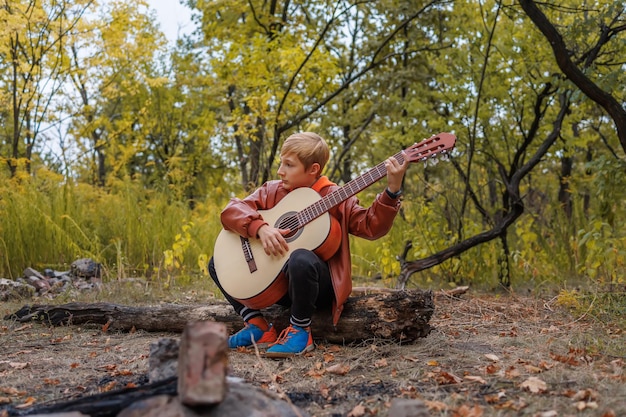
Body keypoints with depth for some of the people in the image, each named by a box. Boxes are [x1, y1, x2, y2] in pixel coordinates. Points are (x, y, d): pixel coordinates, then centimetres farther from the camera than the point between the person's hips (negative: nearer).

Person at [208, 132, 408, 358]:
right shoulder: (271, 191, 5)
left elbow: (370, 227, -13)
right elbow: (231, 210, -5)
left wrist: (392, 191, -26)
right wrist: (260, 227, -22)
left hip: (320, 284, -5)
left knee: (301, 259, -39)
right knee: (218, 262, -1)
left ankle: (300, 331, -16)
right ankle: (258, 324, 2)